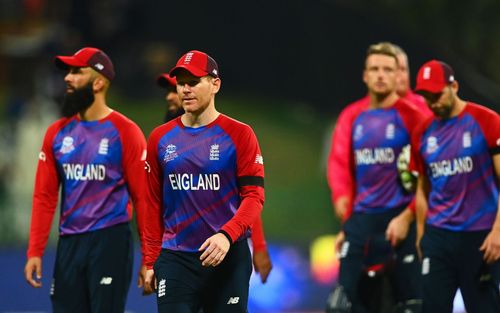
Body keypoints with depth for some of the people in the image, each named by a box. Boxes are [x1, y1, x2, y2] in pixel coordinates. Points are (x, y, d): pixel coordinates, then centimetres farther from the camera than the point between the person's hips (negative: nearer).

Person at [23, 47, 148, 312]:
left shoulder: (125, 132, -4)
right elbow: (44, 196, 10)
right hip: (69, 242, 5)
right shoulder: (57, 133, 11)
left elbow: (142, 196, -6)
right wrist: (35, 251, 3)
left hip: (110, 241, -5)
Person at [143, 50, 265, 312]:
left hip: (228, 257, -2)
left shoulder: (239, 134, -1)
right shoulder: (160, 138, 8)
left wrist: (227, 235, -23)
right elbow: (154, 203, 12)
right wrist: (151, 261, 7)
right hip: (175, 259, 2)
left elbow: (254, 195, -7)